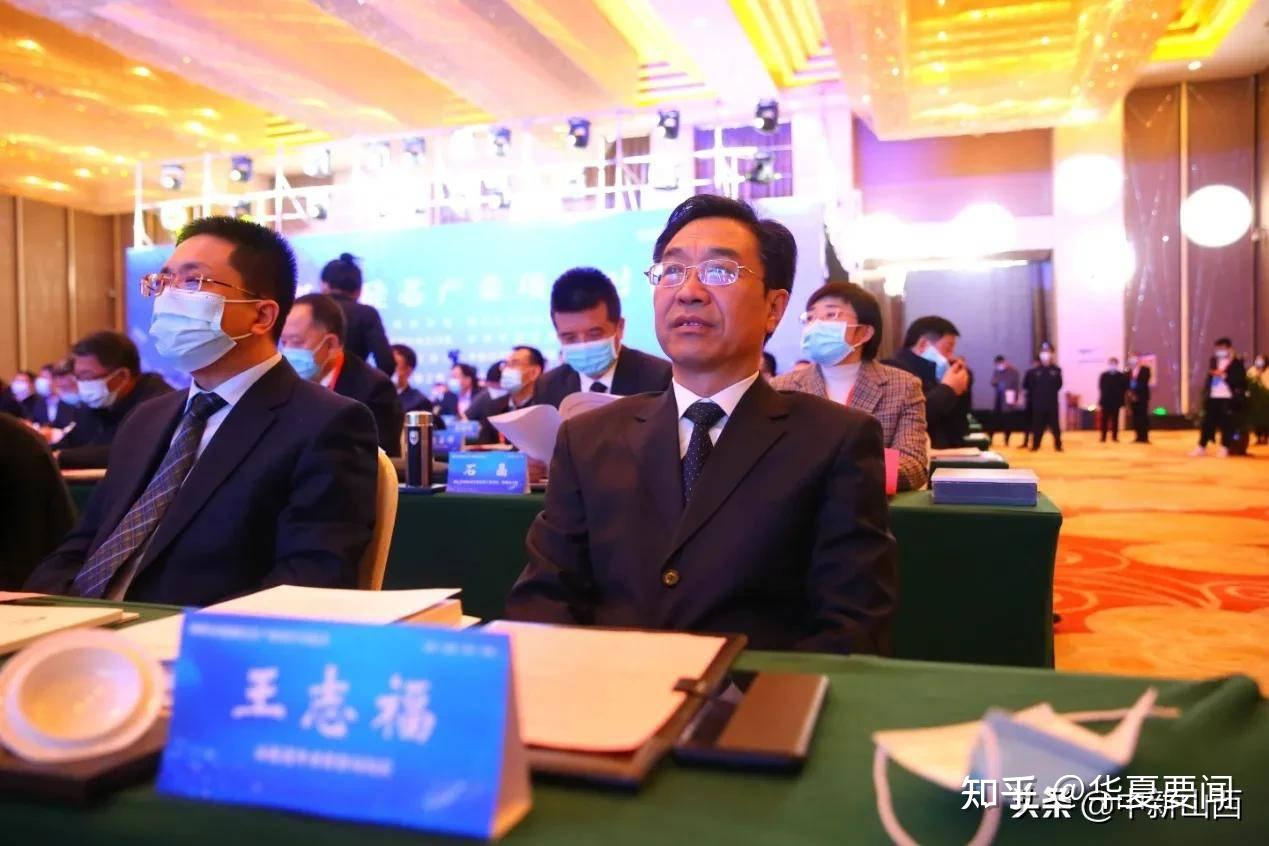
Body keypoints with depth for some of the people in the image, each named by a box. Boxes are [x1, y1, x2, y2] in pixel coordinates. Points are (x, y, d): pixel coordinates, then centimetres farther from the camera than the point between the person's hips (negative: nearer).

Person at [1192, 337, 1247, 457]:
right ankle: (1201, 447, 10)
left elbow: (1240, 381, -11)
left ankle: (1224, 449, 6)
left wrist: (1224, 375, -17)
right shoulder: (1213, 361, 15)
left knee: (1227, 424, -1)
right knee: (1207, 423, 5)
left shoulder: (1237, 363, -2)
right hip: (1213, 397, 5)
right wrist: (1205, 394, 8)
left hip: (1228, 399, -5)